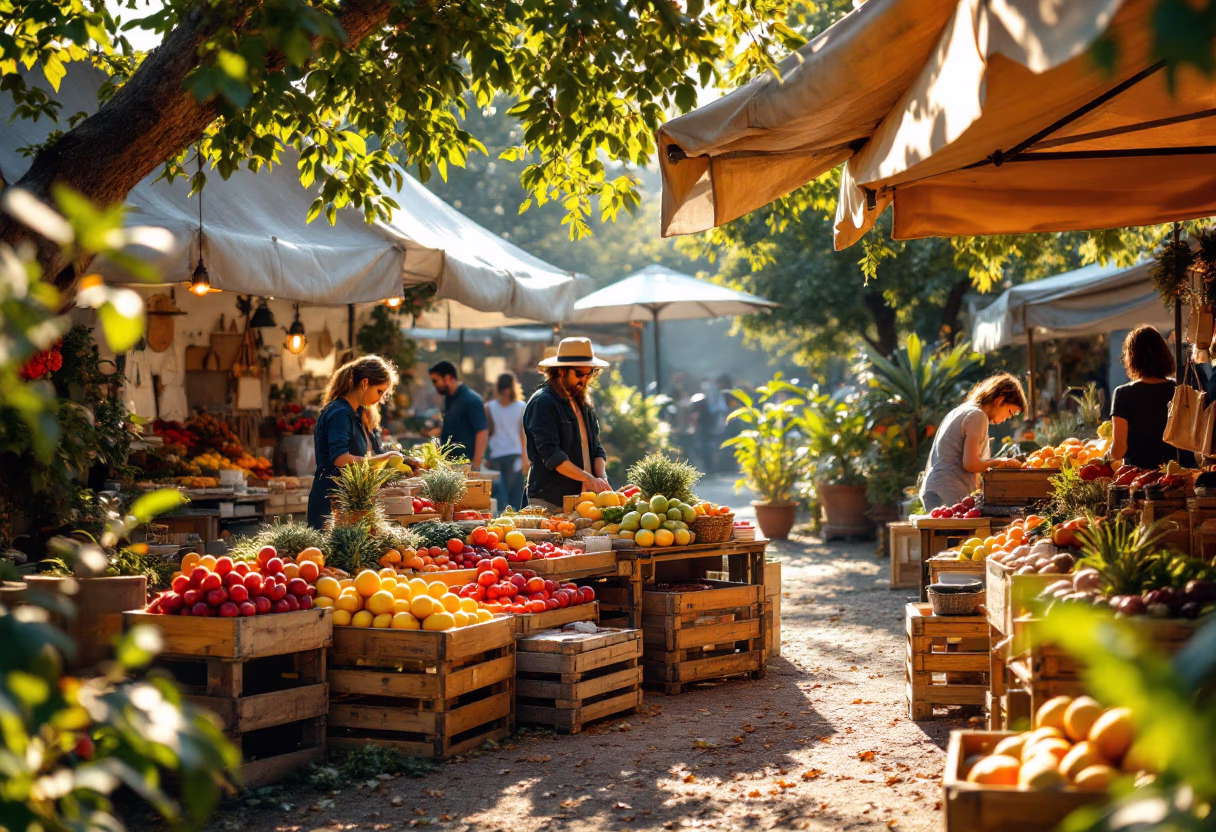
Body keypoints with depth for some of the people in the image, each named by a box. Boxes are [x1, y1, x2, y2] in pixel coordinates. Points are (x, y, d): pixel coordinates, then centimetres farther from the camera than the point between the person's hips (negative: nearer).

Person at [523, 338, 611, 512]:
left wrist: (601, 477, -5)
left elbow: (596, 447, 15)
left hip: (582, 500, 6)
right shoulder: (542, 402, -8)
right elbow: (551, 455, -16)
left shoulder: (583, 404, 16)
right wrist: (588, 479, -21)